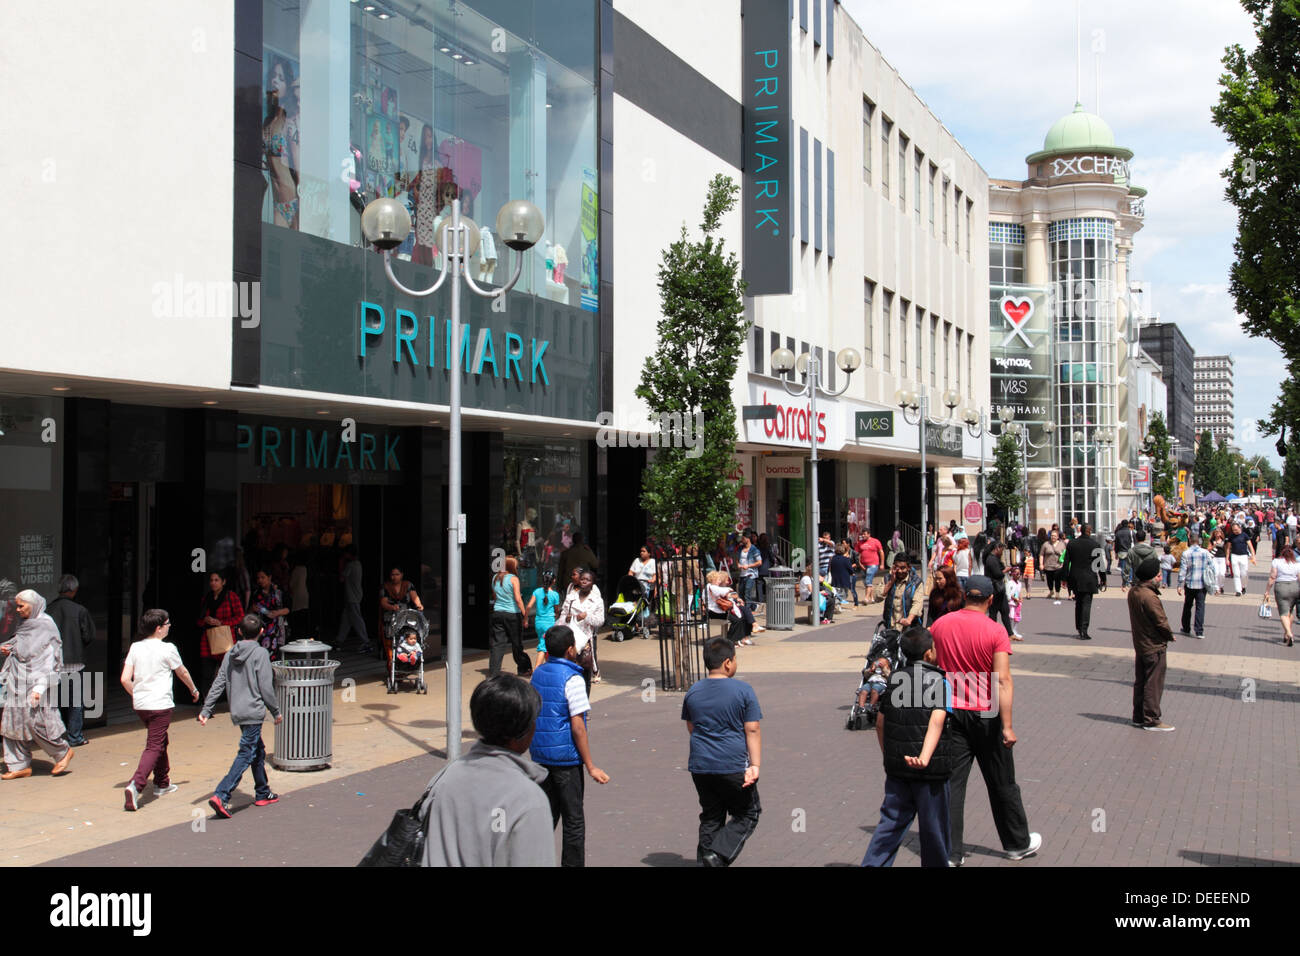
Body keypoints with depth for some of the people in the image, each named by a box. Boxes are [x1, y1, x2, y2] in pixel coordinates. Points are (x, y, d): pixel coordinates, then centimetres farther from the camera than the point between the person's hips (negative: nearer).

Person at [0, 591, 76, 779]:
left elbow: (49, 661, -15)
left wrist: (39, 687, -21)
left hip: (34, 682, -8)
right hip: (18, 683, 8)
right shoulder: (25, 625, 13)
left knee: (35, 721, -7)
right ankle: (20, 766, 10)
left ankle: (63, 752, 12)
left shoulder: (45, 626, -11)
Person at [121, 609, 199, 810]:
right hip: (160, 705, -6)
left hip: (140, 705, 6)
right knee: (154, 747, -5)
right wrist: (194, 690, 23)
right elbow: (183, 673, 5)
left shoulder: (135, 647, 3)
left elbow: (125, 679, 0)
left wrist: (137, 695, 17)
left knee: (160, 742, 22)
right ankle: (135, 785, -22)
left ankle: (162, 783, 33)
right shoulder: (167, 649, -10)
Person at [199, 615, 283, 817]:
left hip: (237, 712, 7)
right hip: (253, 712, -7)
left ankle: (262, 793, 30)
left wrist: (206, 710, 8)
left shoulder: (230, 654, 9)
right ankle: (221, 796, -19)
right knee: (245, 755, -8)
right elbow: (266, 687, -12)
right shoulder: (260, 653, -10)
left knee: (258, 751, 21)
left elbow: (219, 683, 7)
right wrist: (276, 712, -1)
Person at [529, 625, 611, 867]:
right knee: (573, 820, 3)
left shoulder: (538, 674, 7)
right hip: (566, 756, -7)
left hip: (540, 755, 7)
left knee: (547, 813, 16)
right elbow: (577, 726, -17)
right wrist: (591, 766, -13)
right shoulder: (572, 679, -15)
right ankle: (573, 862, 6)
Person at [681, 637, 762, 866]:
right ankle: (719, 855, -7)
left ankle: (706, 857, 15)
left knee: (710, 819, 17)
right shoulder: (743, 690, -9)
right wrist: (755, 764, -11)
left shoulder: (693, 692, 5)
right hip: (734, 767, -5)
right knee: (746, 816, 9)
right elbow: (752, 730, -11)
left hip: (700, 767, 5)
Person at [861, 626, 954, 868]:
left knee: (892, 820, 10)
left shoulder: (893, 679, 6)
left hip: (896, 766, 5)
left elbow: (880, 723, 11)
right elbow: (937, 721, -25)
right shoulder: (940, 682, -9)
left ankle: (872, 863, 1)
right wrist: (925, 756, -36)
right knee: (933, 826, 10)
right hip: (931, 768, -5)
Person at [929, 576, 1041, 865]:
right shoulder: (995, 631, -12)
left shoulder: (940, 625, -1)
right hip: (985, 715, -2)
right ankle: (1018, 844, 28)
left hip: (950, 712, 3)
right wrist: (1007, 726, -19)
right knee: (1001, 783, 12)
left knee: (951, 784, 5)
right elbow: (1003, 681, -18)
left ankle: (951, 852, 4)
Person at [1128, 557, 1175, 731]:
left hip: (1139, 644, 9)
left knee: (1140, 682, 15)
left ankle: (1138, 717, 23)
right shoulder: (1149, 596, -25)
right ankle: (1151, 720, 6)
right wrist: (1170, 635, -3)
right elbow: (1161, 621, -21)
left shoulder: (1133, 592, 4)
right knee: (1154, 684, 0)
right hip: (1154, 646, -9)